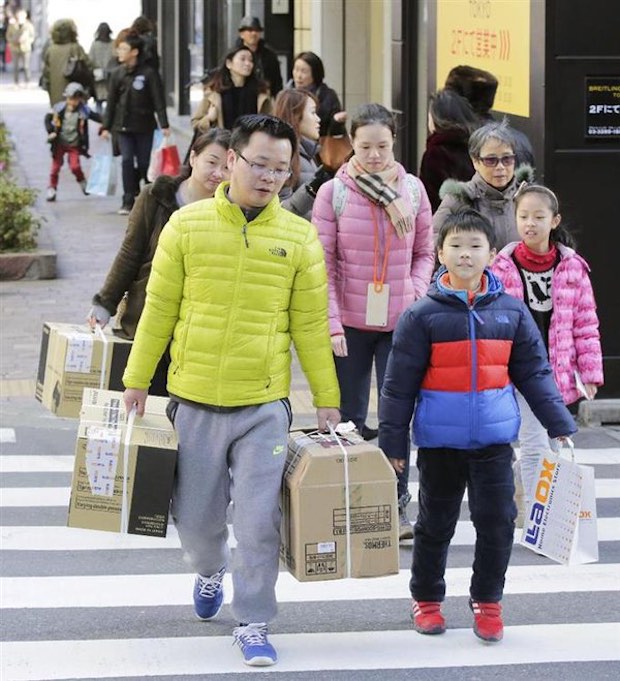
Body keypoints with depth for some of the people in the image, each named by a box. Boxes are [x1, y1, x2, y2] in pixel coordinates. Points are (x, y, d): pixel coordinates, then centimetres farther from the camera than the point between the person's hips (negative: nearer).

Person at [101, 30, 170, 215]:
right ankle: (128, 201, -6)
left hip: (144, 126, -2)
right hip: (123, 125, 2)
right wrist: (106, 126, 6)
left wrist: (164, 124, -11)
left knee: (144, 163, 4)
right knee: (127, 160, -8)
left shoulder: (148, 73, -7)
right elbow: (111, 101, 8)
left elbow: (159, 100, -6)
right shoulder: (117, 73, 3)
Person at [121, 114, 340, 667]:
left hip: (265, 405, -1)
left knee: (259, 519, -5)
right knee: (195, 518, 11)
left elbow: (310, 325, 4)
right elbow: (159, 309, 4)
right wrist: (137, 380, 4)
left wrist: (327, 399, 5)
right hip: (195, 401, 1)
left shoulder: (299, 237, 0)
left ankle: (253, 624, 10)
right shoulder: (187, 225, -1)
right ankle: (211, 570, 44)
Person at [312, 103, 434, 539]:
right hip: (351, 323, -1)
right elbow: (323, 265, -5)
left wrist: (417, 295, -5)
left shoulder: (412, 189, 2)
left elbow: (425, 252, 11)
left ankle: (397, 506, 12)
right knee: (350, 420, 8)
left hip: (400, 322, 1)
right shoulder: (333, 193, -5)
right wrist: (331, 324, -10)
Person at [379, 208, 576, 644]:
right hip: (439, 441, -1)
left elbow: (534, 372, 8)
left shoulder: (511, 311, 2)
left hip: (494, 439, 2)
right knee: (436, 524, 12)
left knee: (498, 523, 2)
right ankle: (427, 599, 28)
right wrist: (392, 441, -3)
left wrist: (559, 424, 4)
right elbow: (400, 383, -3)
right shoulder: (422, 316, -6)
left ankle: (487, 602, 18)